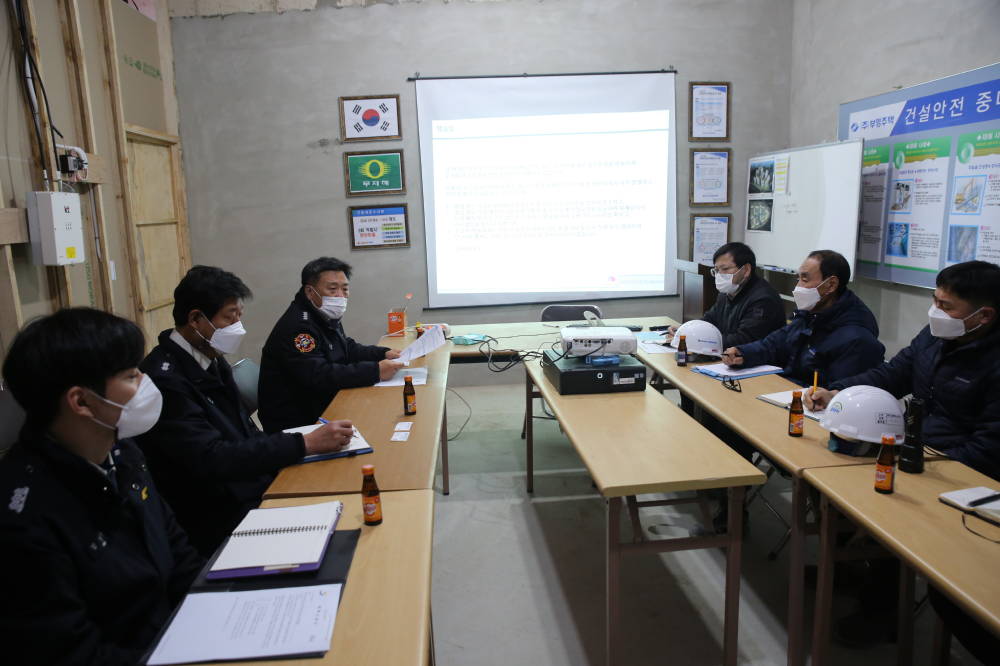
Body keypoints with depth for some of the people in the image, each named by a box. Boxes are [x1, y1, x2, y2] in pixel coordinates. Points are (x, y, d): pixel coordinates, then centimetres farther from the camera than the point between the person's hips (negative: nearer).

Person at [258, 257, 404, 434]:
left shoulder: (328, 317, 10)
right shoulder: (297, 326, -22)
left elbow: (349, 349, 20)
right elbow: (319, 377, -30)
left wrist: (384, 353, 1)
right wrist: (375, 371, -31)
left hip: (324, 409, 9)